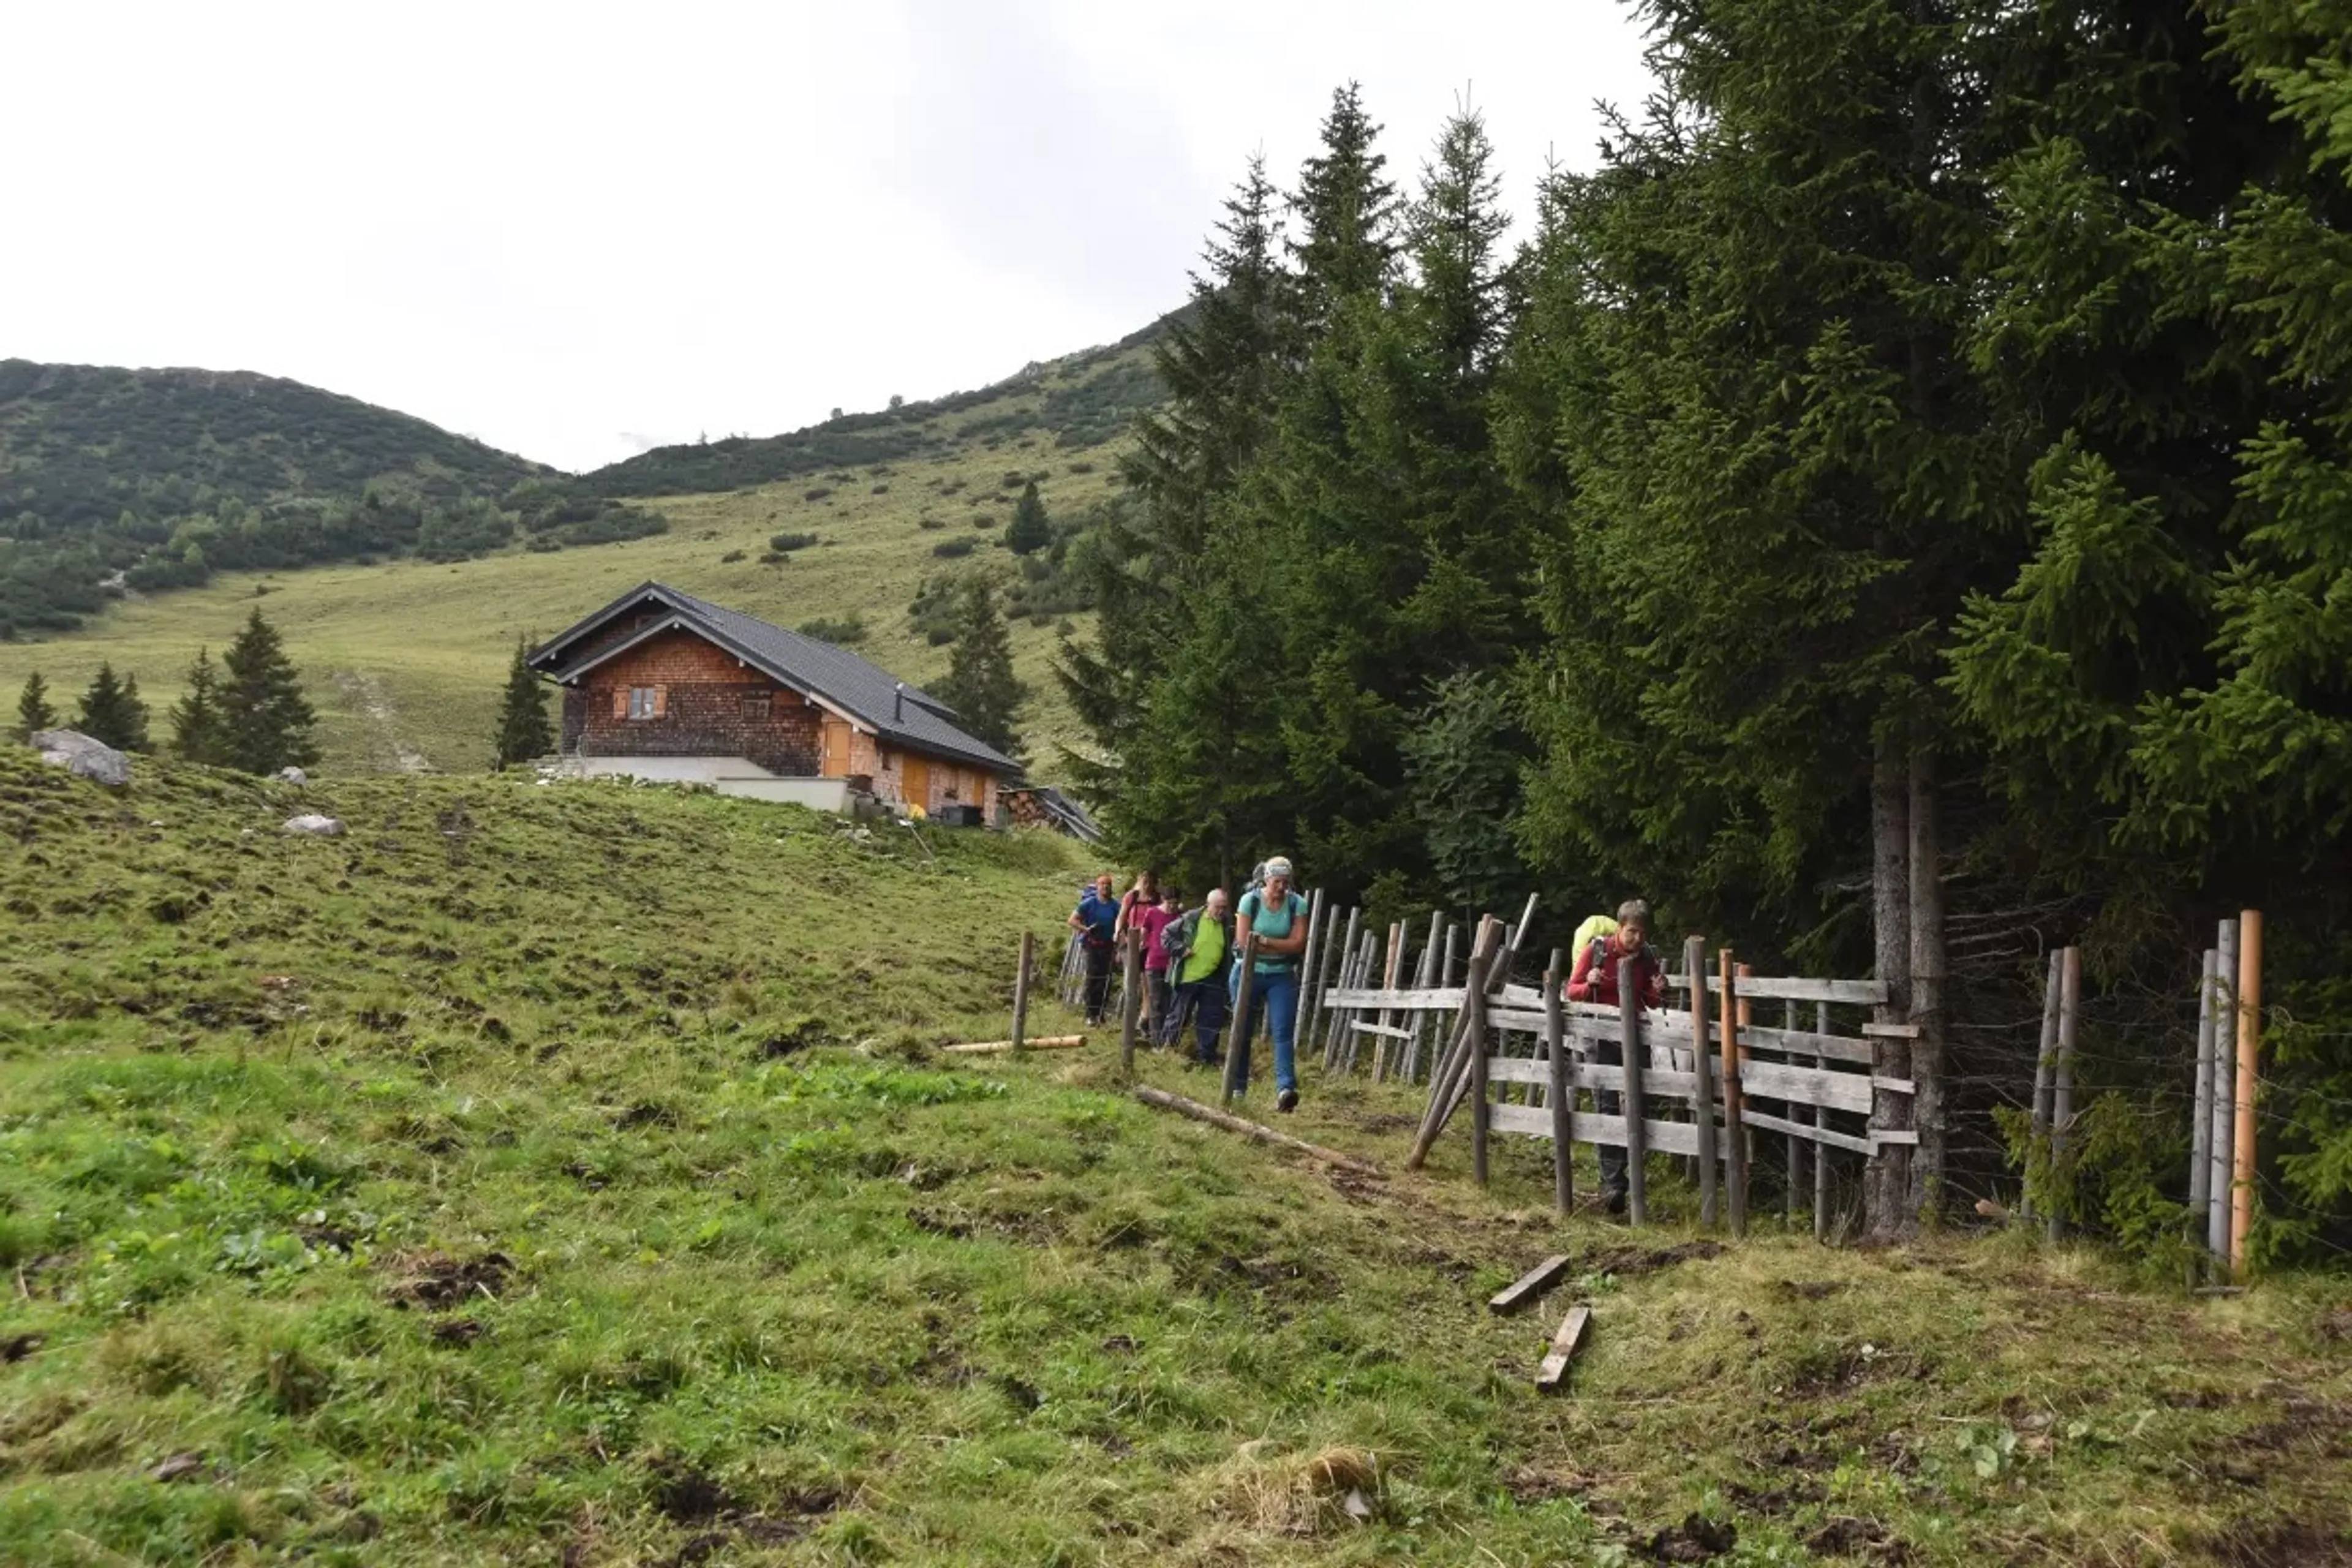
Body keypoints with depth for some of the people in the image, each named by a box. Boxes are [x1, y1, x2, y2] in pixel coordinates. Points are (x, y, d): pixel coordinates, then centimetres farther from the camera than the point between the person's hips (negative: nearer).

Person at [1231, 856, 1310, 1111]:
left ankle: (1286, 1088, -25)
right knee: (1243, 1032, 7)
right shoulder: (1250, 900, -7)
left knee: (1283, 1032, -13)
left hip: (1282, 977, 0)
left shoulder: (1297, 904, -4)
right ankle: (1238, 1087, 19)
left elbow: (1298, 944, -12)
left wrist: (1263, 940, -18)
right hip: (1250, 974, 0)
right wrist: (1281, 947, -14)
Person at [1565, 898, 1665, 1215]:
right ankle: (1612, 1184, -9)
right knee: (1607, 1109, -8)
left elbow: (1654, 1004, 10)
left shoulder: (1647, 956, 0)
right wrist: (1589, 984, -23)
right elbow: (1572, 991, -1)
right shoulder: (1595, 950, -8)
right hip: (1602, 1038, -3)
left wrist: (1659, 991, -13)